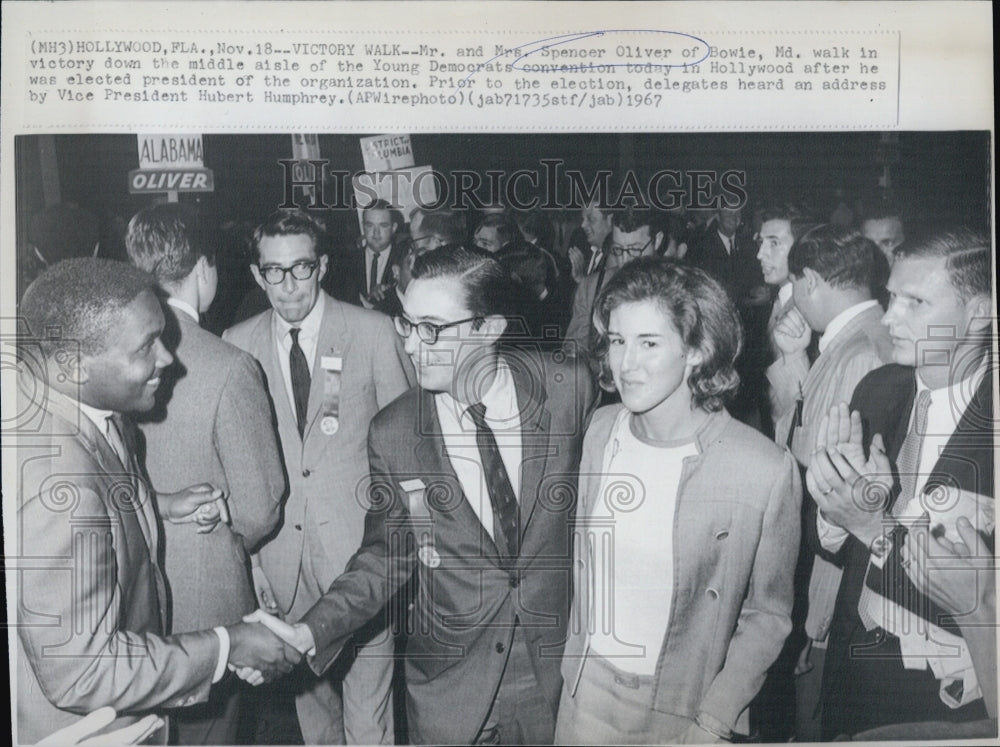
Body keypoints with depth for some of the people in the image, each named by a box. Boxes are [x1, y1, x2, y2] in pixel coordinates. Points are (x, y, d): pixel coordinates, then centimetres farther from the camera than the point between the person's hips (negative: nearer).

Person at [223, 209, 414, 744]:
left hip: (361, 543, -2)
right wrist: (249, 556, 4)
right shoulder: (237, 344, 3)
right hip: (283, 551, 3)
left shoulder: (372, 332, -4)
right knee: (308, 692, 17)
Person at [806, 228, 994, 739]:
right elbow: (835, 549, 0)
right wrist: (835, 510, -21)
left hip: (954, 701, -4)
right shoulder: (877, 390, -5)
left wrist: (875, 524, -32)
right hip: (853, 664, 4)